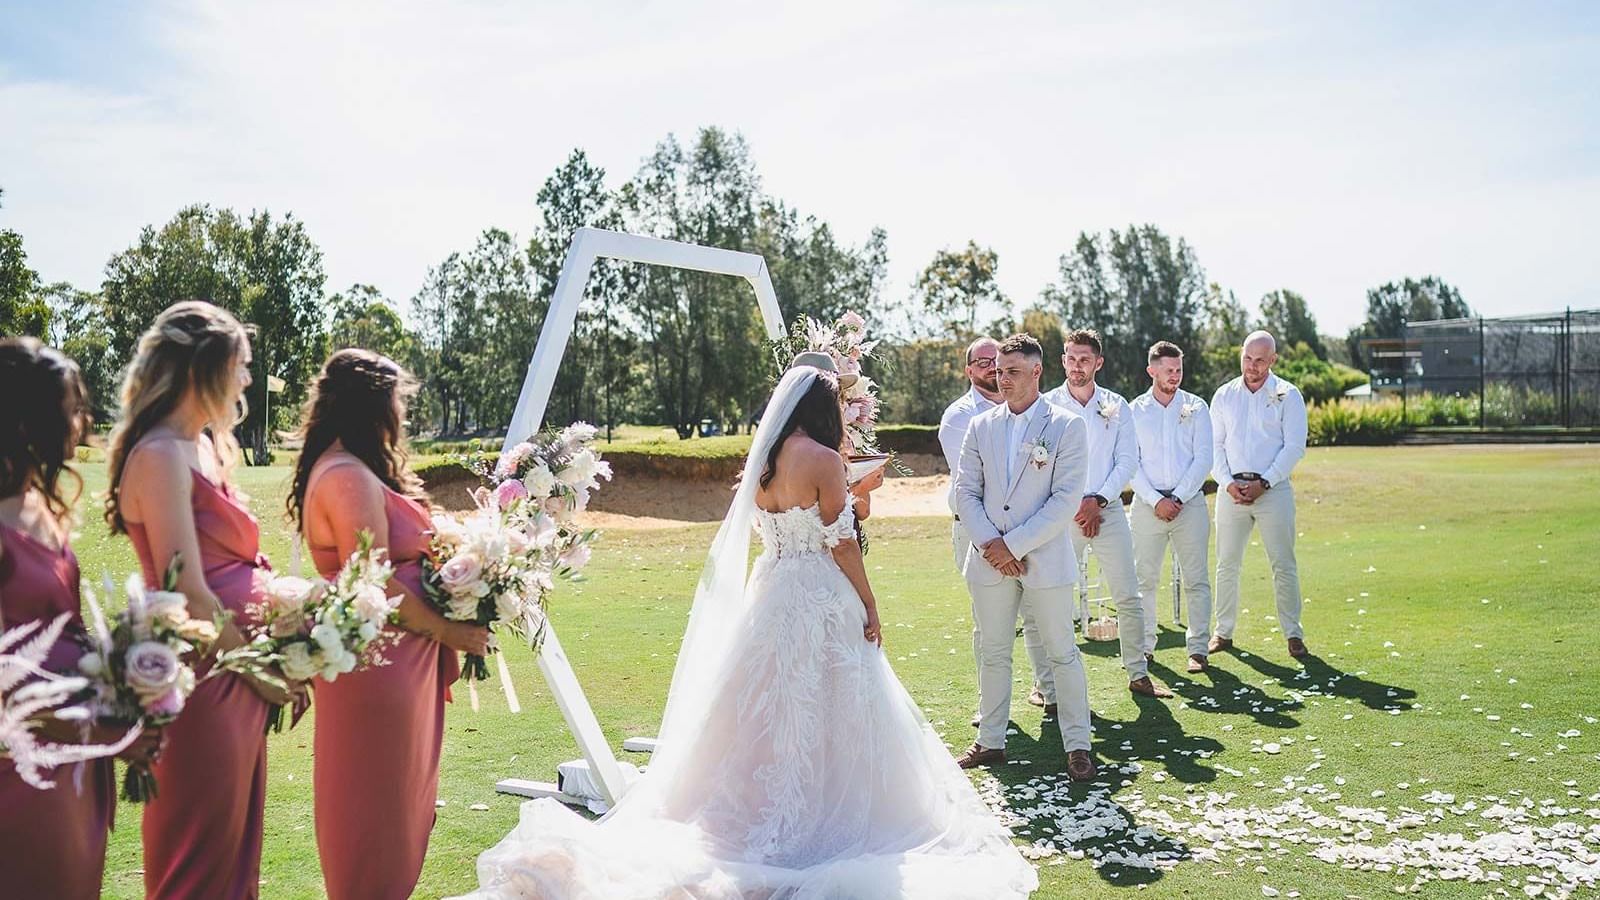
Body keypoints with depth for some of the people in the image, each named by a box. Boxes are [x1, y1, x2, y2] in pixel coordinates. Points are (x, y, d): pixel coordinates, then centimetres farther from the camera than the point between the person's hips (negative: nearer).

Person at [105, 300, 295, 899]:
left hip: (239, 679, 9)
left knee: (236, 848, 18)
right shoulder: (160, 456, -17)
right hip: (202, 679, -9)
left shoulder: (205, 448, 12)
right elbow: (189, 595, -21)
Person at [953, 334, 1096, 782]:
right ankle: (991, 740, 22)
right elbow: (966, 491, 6)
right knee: (993, 653, 11)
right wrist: (989, 543, -9)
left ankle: (1077, 745, 16)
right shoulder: (980, 426, 7)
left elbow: (1066, 499, -11)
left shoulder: (1068, 426, -5)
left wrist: (1013, 544, -14)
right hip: (989, 559, 3)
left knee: (1062, 652, 5)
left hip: (1044, 558, -3)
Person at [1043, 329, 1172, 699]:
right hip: (1063, 513, -2)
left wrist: (1098, 500, -8)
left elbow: (1128, 460, 4)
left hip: (1108, 510, 2)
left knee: (1128, 596, 2)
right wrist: (1074, 508, -6)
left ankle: (1138, 673, 13)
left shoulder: (1116, 406, 7)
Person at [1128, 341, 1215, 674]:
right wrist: (1156, 500, -9)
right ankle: (1143, 645, 10)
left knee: (1195, 579, -1)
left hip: (1189, 502, 0)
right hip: (1148, 503, 0)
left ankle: (1197, 648, 5)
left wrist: (1177, 499, -8)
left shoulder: (1196, 407, 6)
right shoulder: (1134, 410, 6)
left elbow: (1203, 458, 1)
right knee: (1144, 578, 2)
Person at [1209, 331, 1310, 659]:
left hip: (1274, 488, -2)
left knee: (1283, 564, -1)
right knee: (1227, 564, 4)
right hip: (1232, 489, 3)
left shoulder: (1288, 395, 1)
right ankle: (1224, 632, 12)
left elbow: (1294, 446, -4)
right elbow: (1214, 445, 9)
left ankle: (1293, 633, 7)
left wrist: (1263, 483, -11)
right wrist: (1228, 482, -6)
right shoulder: (1224, 395, 10)